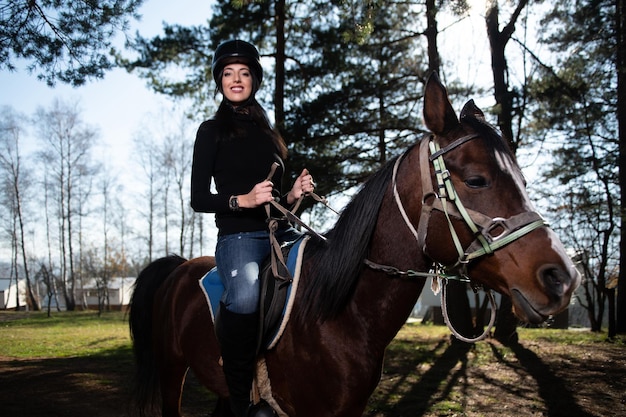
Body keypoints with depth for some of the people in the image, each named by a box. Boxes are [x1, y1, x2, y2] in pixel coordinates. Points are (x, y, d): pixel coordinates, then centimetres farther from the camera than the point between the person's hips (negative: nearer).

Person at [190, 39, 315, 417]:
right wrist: (243, 200, -16)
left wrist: (294, 195, 4)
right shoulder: (212, 131, 8)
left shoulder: (270, 134, 22)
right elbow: (199, 199, 0)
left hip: (282, 232, 6)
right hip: (239, 235, -6)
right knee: (245, 296, -38)